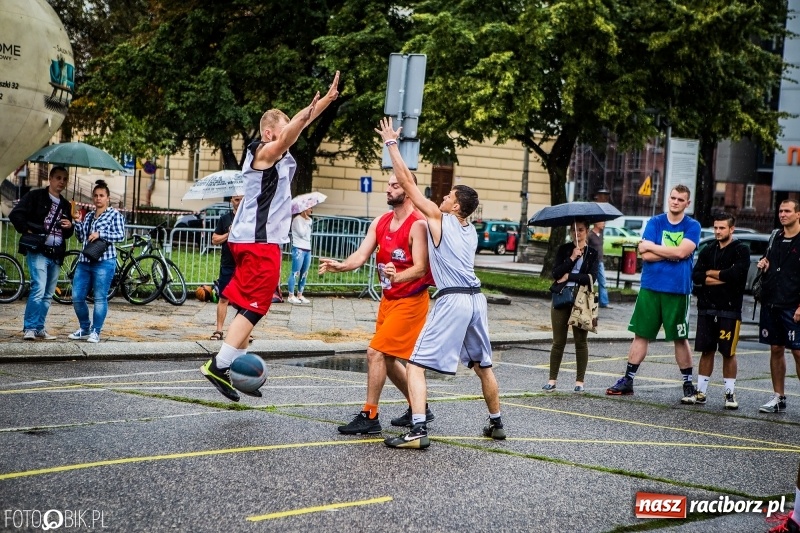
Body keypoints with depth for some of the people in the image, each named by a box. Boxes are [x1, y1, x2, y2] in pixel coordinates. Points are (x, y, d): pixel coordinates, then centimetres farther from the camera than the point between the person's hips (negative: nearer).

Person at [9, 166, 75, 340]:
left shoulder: (66, 205, 18)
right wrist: (28, 232, -16)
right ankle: (29, 328, -13)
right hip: (38, 251, -7)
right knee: (38, 289, -17)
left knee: (48, 295, 9)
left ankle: (39, 328, 16)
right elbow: (15, 214, -7)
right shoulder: (35, 196, 0)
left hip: (56, 255, 7)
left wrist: (70, 226, 2)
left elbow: (67, 234, 24)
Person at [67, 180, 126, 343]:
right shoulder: (89, 216, 19)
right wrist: (77, 222, 6)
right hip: (84, 261, 6)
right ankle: (84, 328, 19)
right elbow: (82, 238, 20)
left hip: (104, 262, -6)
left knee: (100, 298, -5)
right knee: (77, 297, 4)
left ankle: (95, 332, 2)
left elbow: (121, 236, -8)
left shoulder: (115, 215, 2)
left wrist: (100, 234, -16)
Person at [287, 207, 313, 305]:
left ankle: (300, 295, 14)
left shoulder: (309, 220, 16)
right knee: (295, 273, -7)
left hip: (307, 250, 8)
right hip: (299, 249, -8)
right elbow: (301, 233, -15)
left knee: (304, 274, 8)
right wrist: (307, 222, -9)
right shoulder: (297, 219, -7)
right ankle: (291, 296, -4)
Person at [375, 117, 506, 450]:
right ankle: (496, 424, 34)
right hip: (475, 298, 8)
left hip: (452, 300, -8)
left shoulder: (438, 218, 0)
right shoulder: (470, 231, 18)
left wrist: (390, 143, 8)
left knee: (416, 364, -7)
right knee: (483, 365, 23)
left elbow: (407, 181, 0)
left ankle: (418, 431, -18)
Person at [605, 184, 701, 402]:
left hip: (677, 290, -1)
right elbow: (646, 255, -6)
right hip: (650, 287, 1)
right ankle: (628, 380, 11)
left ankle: (688, 384, 16)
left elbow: (682, 252, -16)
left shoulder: (692, 226, 1)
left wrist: (651, 246, -9)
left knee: (680, 338, 6)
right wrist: (673, 253, -12)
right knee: (641, 334, 5)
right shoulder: (655, 223, 5)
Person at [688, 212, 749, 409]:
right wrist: (722, 278, -9)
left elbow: (735, 274, -18)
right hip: (706, 309, 4)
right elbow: (696, 276, 1)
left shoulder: (741, 250, -1)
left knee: (729, 352, 0)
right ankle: (700, 392, 12)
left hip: (730, 310, -4)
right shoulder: (708, 250, 13)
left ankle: (730, 393, 9)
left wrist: (710, 273, -4)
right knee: (706, 351, 7)